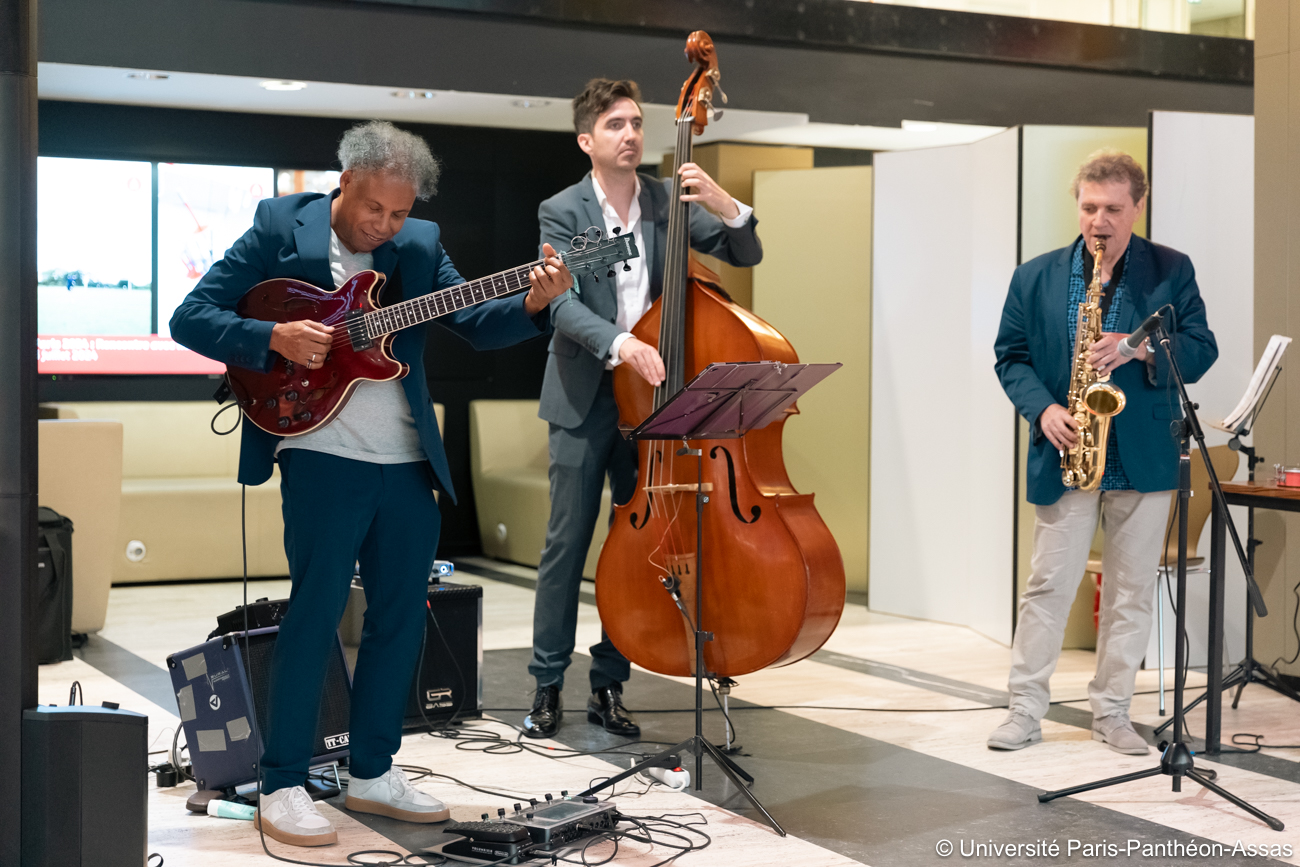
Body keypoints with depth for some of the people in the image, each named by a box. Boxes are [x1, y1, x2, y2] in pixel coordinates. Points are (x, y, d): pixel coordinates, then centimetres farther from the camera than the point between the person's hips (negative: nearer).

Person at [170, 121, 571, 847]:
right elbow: (191, 319, -3)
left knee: (401, 616, 10)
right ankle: (284, 786, 6)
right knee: (316, 612, -5)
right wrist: (276, 337, -17)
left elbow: (476, 324, 4)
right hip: (322, 455, -5)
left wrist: (533, 304, -15)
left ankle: (374, 772, 24)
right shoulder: (279, 229, 0)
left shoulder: (420, 244, 12)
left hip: (408, 463, 5)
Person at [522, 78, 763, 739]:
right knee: (566, 543, -1)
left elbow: (745, 256, 2)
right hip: (584, 399, -3)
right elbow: (562, 304, -16)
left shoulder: (669, 202, 5)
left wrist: (725, 206, -18)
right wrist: (618, 343, -34)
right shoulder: (562, 211, -4)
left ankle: (609, 686, 16)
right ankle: (548, 685, 10)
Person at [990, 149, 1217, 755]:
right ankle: (1025, 710, 10)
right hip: (1065, 456, 0)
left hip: (1145, 458, 0)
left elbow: (1201, 350, 1)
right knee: (1048, 585, 1)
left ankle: (1112, 713, 18)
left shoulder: (1173, 272, 4)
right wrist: (1042, 409, -11)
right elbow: (1010, 356, 7)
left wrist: (1139, 349, -17)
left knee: (1131, 591, 6)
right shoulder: (1035, 278, 6)